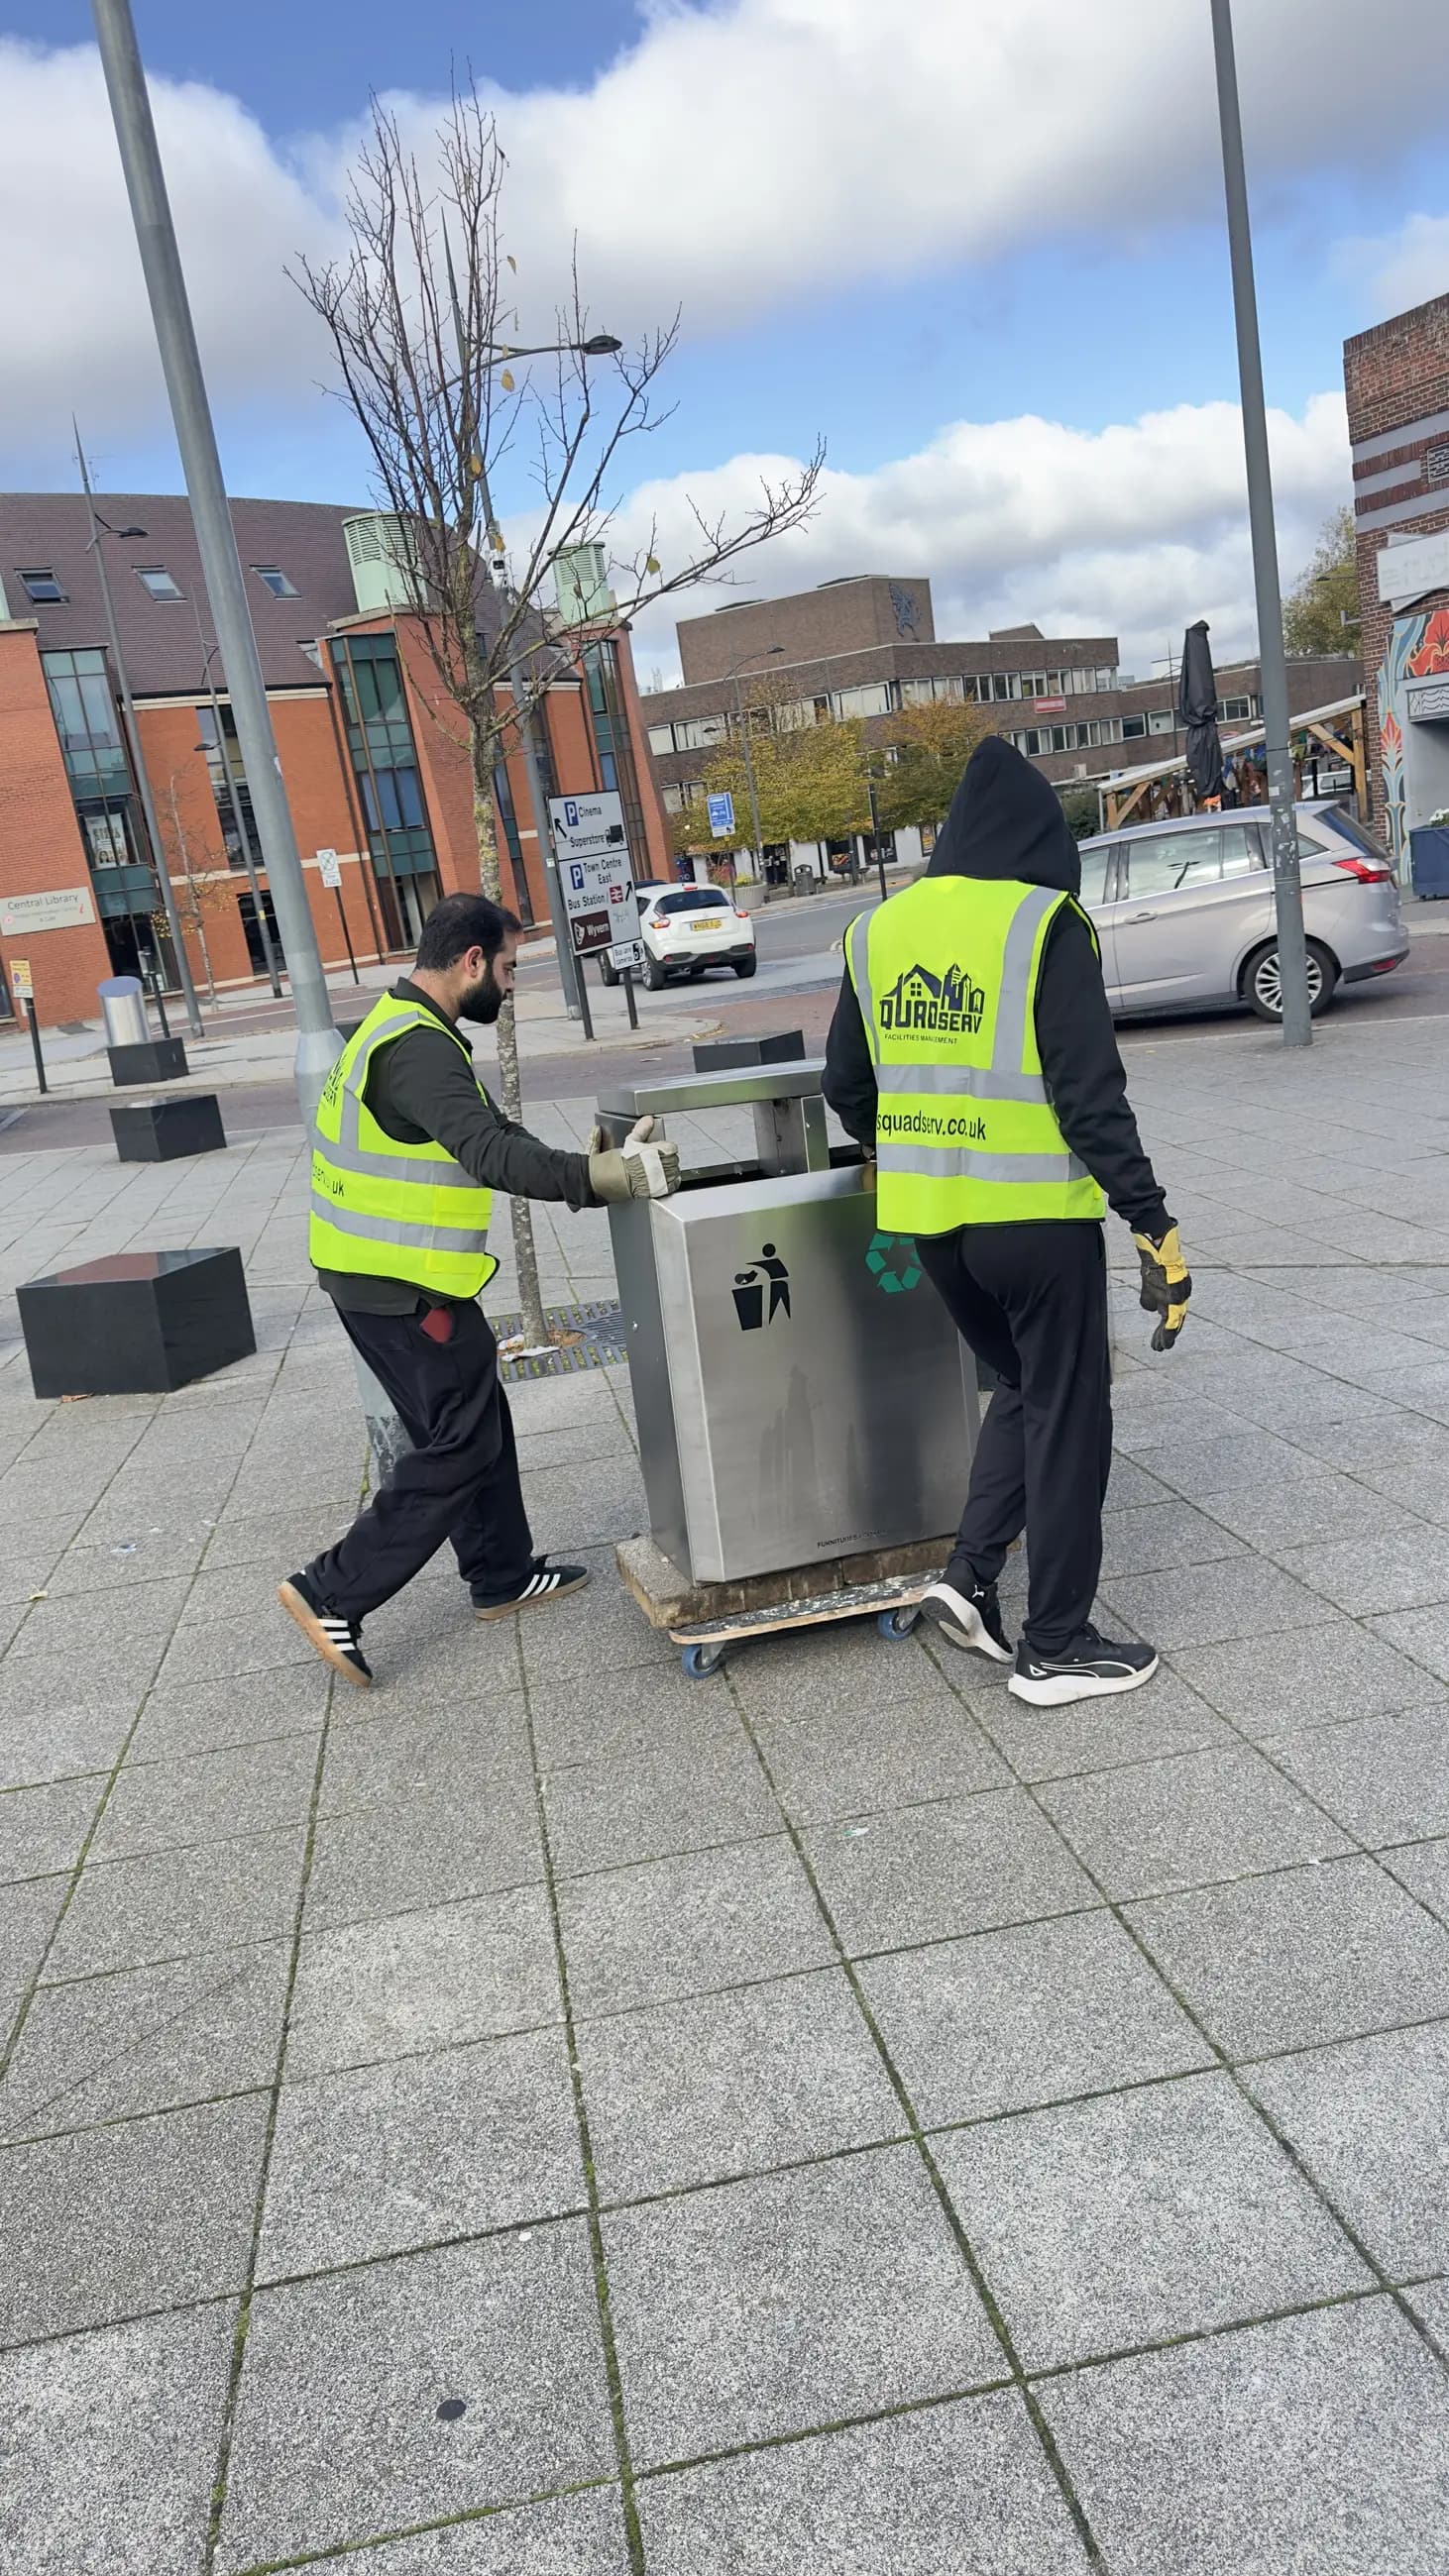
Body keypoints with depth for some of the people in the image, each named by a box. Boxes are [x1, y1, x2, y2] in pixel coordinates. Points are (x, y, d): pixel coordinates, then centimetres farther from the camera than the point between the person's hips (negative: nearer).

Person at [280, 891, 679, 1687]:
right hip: (403, 1288, -10)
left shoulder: (403, 1028, 13)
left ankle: (502, 1575, 32)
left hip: (377, 1275, 10)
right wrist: (595, 1179, -40)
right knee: (458, 1446, -2)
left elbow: (489, 1134, 16)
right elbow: (489, 1152, -34)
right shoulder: (418, 1048, -21)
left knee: (475, 1422, 19)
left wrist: (581, 1169, 7)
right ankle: (333, 1593, 3)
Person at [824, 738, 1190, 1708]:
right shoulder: (1045, 924, -11)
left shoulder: (878, 930, 6)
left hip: (929, 1218, 6)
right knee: (1067, 1419, 8)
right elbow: (1091, 1095, -16)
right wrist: (1154, 1225, -11)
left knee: (1023, 1388, 24)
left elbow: (846, 1087, 14)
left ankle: (971, 1576, 15)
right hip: (1036, 1217, -6)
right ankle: (1055, 1648, 16)